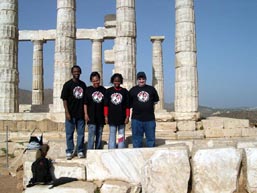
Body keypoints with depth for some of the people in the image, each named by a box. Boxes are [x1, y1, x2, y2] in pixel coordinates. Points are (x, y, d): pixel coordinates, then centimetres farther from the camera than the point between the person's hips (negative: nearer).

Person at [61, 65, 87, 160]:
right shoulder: (68, 84, -4)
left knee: (81, 133, 9)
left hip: (81, 114, 4)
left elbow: (85, 99, 12)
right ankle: (69, 151, 14)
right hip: (71, 114, -4)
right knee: (69, 133, 4)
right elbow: (64, 99, -7)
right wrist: (67, 113, -13)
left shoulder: (83, 84, 8)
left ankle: (80, 151, 20)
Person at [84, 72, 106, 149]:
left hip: (101, 117, 4)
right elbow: (85, 103, -2)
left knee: (99, 135, 11)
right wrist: (86, 114, -9)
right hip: (91, 117, -3)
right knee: (91, 135, -7)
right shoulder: (88, 90, -1)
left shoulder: (103, 90, 7)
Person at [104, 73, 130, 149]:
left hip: (122, 118, 0)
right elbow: (106, 105, 4)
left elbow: (127, 106, 3)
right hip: (112, 118, 0)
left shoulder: (125, 91, 3)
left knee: (121, 135, 6)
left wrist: (127, 116, -2)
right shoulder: (108, 91, 4)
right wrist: (106, 116, -1)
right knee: (112, 135, 5)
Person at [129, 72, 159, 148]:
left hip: (150, 118, 1)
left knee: (151, 138, 9)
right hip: (136, 119, -1)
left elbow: (155, 101, 16)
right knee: (137, 139, 6)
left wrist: (149, 105, 6)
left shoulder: (151, 89, 8)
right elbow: (129, 104, 5)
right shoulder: (132, 90, 4)